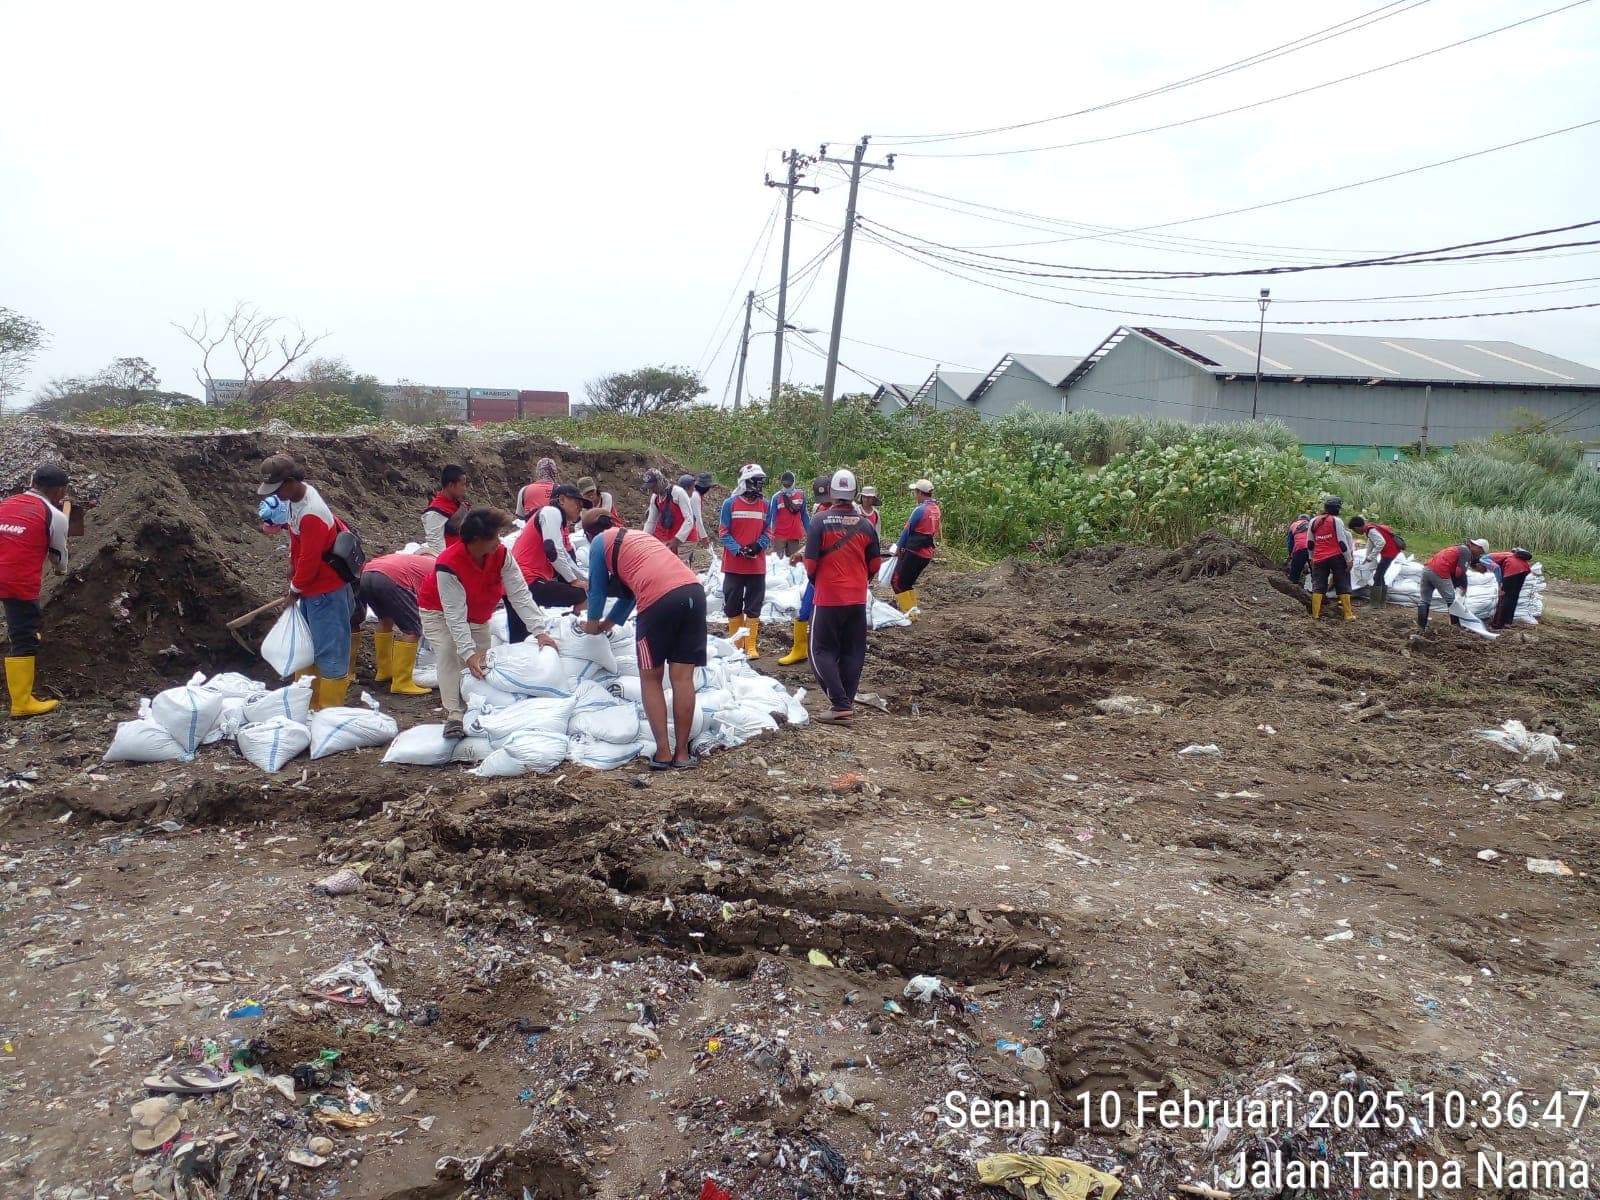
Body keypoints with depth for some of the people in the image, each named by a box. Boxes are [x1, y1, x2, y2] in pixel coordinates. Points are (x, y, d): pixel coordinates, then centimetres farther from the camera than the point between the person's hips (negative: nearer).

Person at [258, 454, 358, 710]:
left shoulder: (311, 514, -27)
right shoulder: (298, 496, 3)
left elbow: (309, 561, -21)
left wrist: (295, 588, -7)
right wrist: (292, 565, 15)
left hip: (326, 592, -10)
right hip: (311, 589, 10)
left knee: (329, 652, -2)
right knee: (306, 647, 19)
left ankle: (330, 710, 6)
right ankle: (307, 703, 31)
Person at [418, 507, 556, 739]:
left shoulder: (501, 555, -26)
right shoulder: (448, 566, -38)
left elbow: (520, 594, -25)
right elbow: (455, 615, -37)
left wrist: (539, 631, -32)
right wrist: (469, 653, -42)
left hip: (477, 614, 5)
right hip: (439, 612, -5)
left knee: (485, 660, -1)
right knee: (449, 657, -21)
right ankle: (454, 716, -21)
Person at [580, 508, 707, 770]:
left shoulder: (600, 542, 17)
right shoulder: (636, 536, 36)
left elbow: (597, 589, 24)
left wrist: (593, 623, 42)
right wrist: (610, 623, 56)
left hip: (660, 598, -6)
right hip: (694, 590, 6)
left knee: (650, 679, 9)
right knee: (682, 678, 8)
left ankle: (663, 753, 5)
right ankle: (682, 753, 11)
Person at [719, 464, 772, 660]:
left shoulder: (765, 506, 5)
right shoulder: (730, 504, -4)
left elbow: (768, 532, 6)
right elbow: (723, 533, -5)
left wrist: (758, 545, -14)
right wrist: (738, 550, -18)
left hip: (757, 565, 2)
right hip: (734, 565, -2)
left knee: (754, 607, 5)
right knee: (733, 605, 8)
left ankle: (751, 646, 11)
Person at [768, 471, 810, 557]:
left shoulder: (801, 495, 2)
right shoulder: (777, 497, -6)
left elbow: (804, 515, 10)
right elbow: (772, 517, -4)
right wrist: (771, 533, -9)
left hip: (795, 535, 2)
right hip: (779, 535, -2)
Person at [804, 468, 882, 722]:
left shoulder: (821, 521, -10)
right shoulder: (866, 524, 1)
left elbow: (810, 561, -9)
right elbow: (875, 563, 8)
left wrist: (814, 581, 10)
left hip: (828, 597, -4)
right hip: (858, 598, 4)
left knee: (823, 650, 4)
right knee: (853, 652, 12)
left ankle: (840, 703, -7)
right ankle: (847, 703, 14)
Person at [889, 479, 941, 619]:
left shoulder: (920, 510, -15)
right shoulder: (936, 509, 11)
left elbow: (907, 530, -8)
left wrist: (899, 548, 6)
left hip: (913, 552, -9)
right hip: (927, 553, 9)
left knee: (898, 582, -2)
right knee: (908, 582, 19)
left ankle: (909, 613, -5)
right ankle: (912, 611, 19)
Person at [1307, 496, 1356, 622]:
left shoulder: (1313, 521, 7)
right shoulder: (1336, 521, -7)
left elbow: (1310, 543, 12)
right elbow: (1342, 542, -9)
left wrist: (1311, 557, 23)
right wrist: (1349, 559, -6)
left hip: (1319, 559, 3)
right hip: (1337, 557, -3)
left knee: (1318, 586, 5)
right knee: (1343, 586, 3)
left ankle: (1315, 614, -2)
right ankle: (1348, 614, 3)